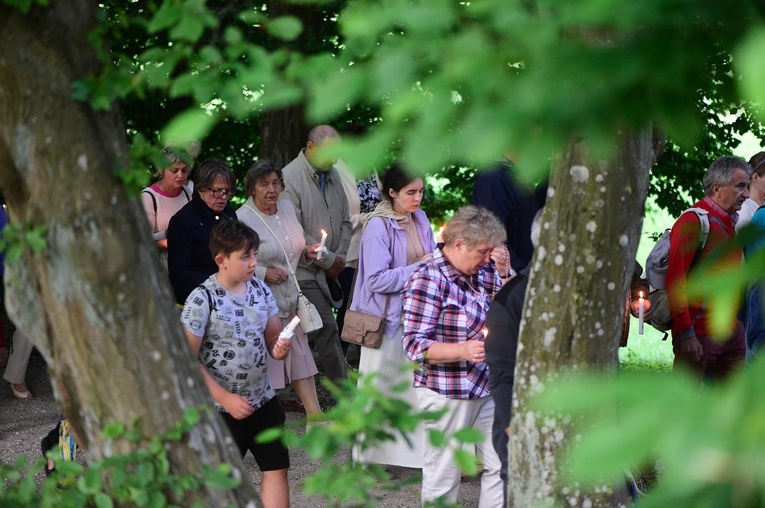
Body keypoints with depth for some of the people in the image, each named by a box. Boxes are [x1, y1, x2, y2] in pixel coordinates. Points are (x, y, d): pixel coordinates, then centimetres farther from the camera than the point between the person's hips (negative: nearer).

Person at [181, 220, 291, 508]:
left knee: (277, 468, 4)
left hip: (263, 400, 5)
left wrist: (279, 349, -14)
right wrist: (226, 399, -19)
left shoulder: (261, 290, 1)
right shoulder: (202, 299, -16)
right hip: (221, 408, -5)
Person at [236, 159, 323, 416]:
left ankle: (315, 417, 15)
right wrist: (262, 273, -22)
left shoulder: (287, 207, 9)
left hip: (290, 300, 7)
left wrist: (307, 251, 5)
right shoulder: (241, 218, -14)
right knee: (265, 363, -3)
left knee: (300, 357, 10)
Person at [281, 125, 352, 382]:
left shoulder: (332, 175, 12)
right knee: (327, 328, -10)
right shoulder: (291, 178, -14)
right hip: (304, 271, -8)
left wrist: (339, 257, 2)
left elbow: (344, 221, 18)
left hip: (328, 271, 8)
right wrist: (328, 260, -12)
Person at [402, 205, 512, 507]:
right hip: (446, 396, -7)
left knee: (501, 466, 10)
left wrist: (504, 273, -2)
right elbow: (415, 345, -19)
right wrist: (463, 351, -32)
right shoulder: (427, 279, -16)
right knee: (443, 480, 5)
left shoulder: (481, 271, 4)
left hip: (486, 389, 7)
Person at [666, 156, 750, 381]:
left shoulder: (734, 222, 15)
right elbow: (675, 280, -15)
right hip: (699, 335, -8)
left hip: (732, 334, 8)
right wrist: (686, 333, -18)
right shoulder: (693, 221, -10)